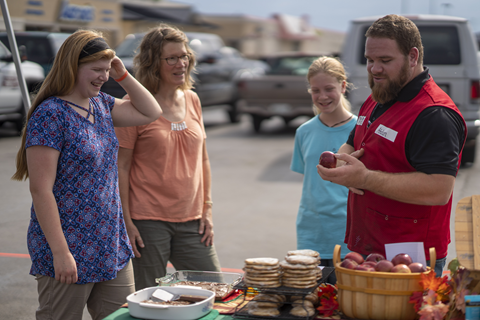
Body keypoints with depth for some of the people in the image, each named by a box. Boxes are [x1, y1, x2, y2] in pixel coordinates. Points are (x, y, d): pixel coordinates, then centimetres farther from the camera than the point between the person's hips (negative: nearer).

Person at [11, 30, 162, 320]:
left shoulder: (101, 105, 9)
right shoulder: (50, 114, -16)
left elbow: (151, 112, 18)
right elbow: (41, 189, -19)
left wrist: (122, 75, 5)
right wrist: (60, 252, -20)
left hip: (112, 247, 8)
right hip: (69, 254, -7)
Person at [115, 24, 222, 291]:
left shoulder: (192, 100, 9)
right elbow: (121, 166, -7)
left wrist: (207, 209, 10)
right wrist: (126, 221, -11)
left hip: (191, 220, 5)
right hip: (148, 220, -5)